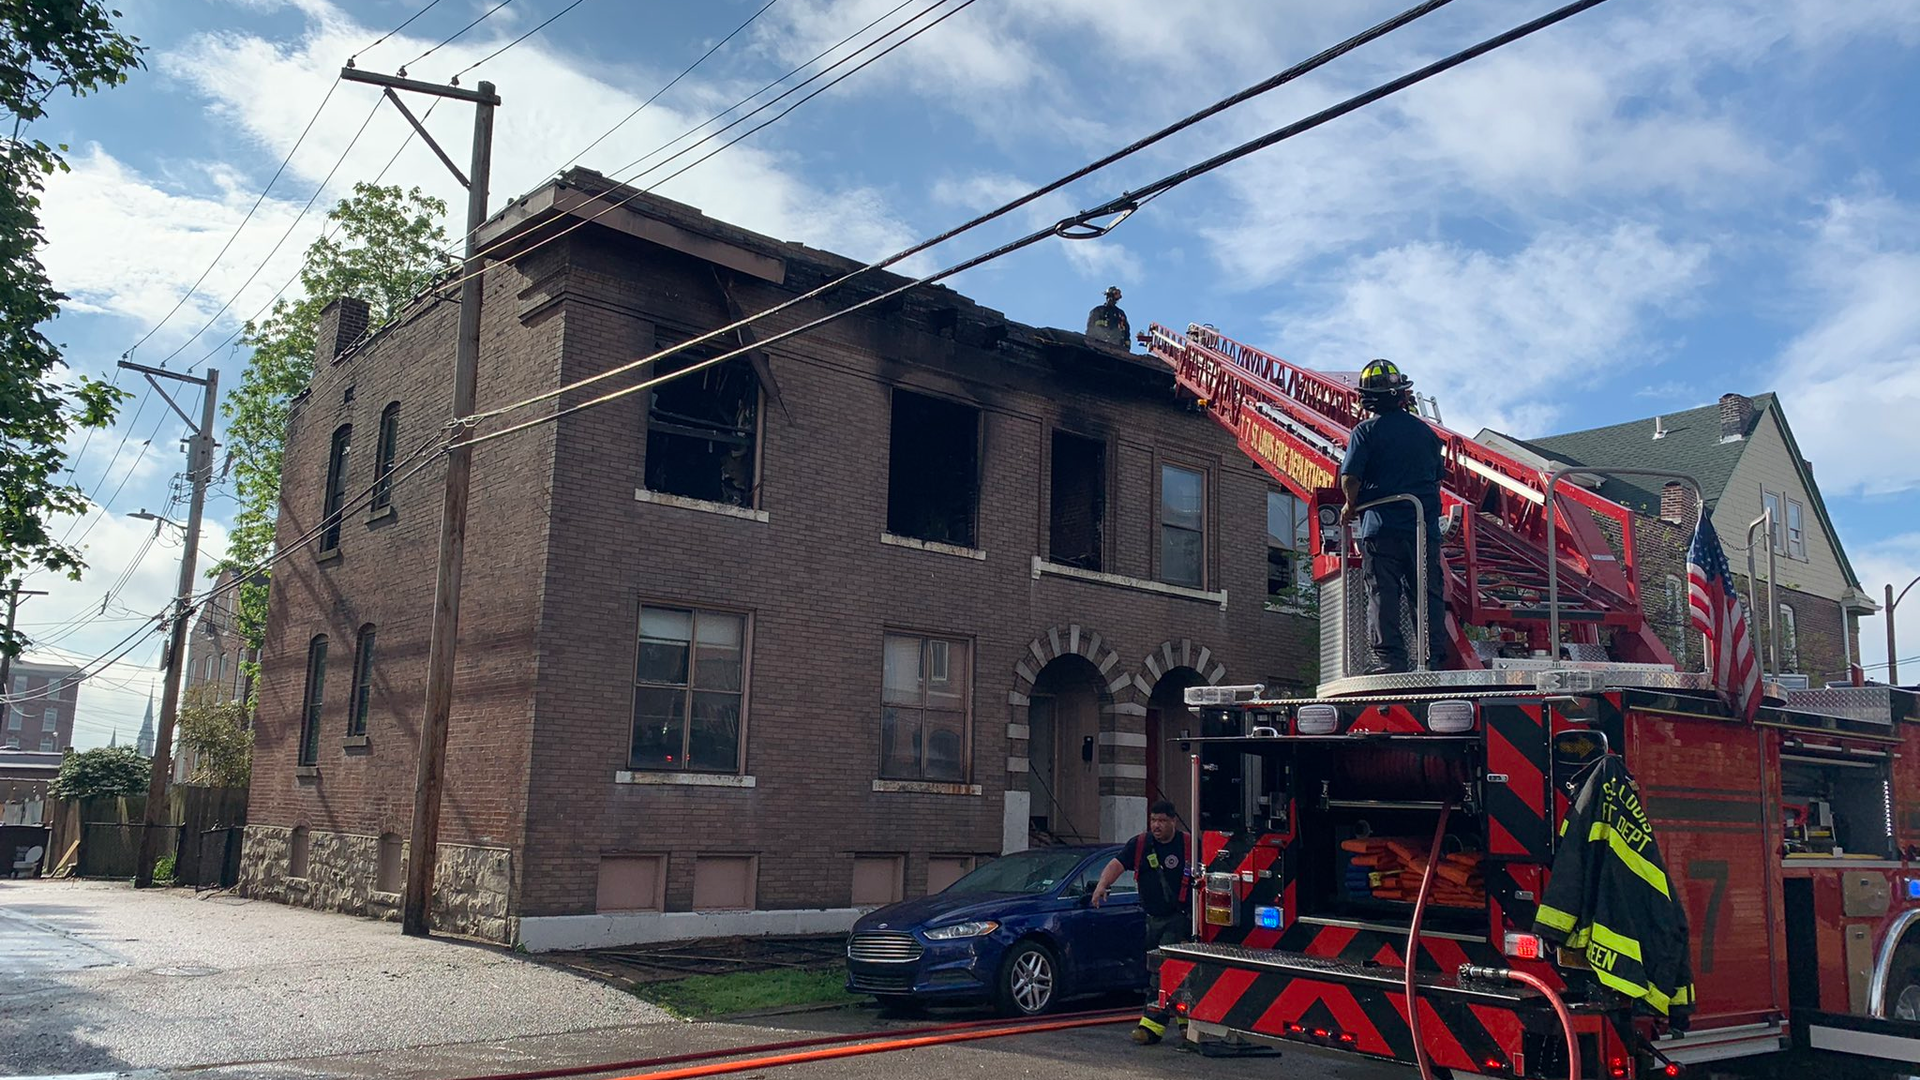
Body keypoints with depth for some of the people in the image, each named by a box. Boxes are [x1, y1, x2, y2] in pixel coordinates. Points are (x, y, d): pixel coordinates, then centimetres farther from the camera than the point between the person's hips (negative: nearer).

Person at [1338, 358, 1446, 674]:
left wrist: (1350, 506, 6)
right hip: (1425, 526, 4)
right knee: (1428, 593, 8)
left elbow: (1349, 477, -11)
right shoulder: (1425, 431, 11)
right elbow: (1437, 479, 18)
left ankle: (1389, 657, -6)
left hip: (1381, 526, -4)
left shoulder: (1365, 431, -4)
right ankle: (1433, 657, 7)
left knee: (1382, 593, -2)